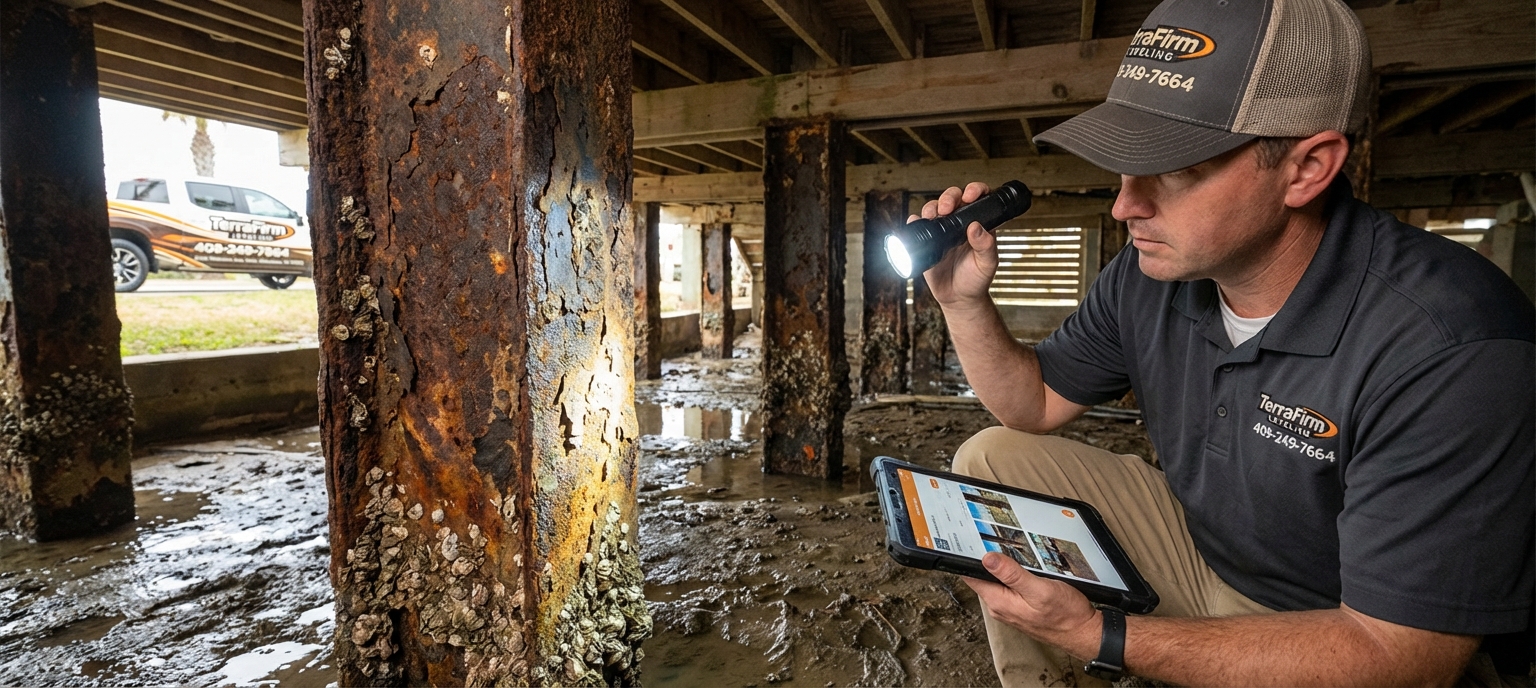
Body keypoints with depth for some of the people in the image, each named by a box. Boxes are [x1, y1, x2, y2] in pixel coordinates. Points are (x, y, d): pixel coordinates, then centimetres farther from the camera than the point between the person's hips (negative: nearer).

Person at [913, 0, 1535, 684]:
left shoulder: (1455, 352, -30)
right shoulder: (1146, 275, -11)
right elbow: (1037, 404, 0)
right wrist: (964, 301, -17)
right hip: (1198, 544, 6)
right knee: (991, 462, -5)